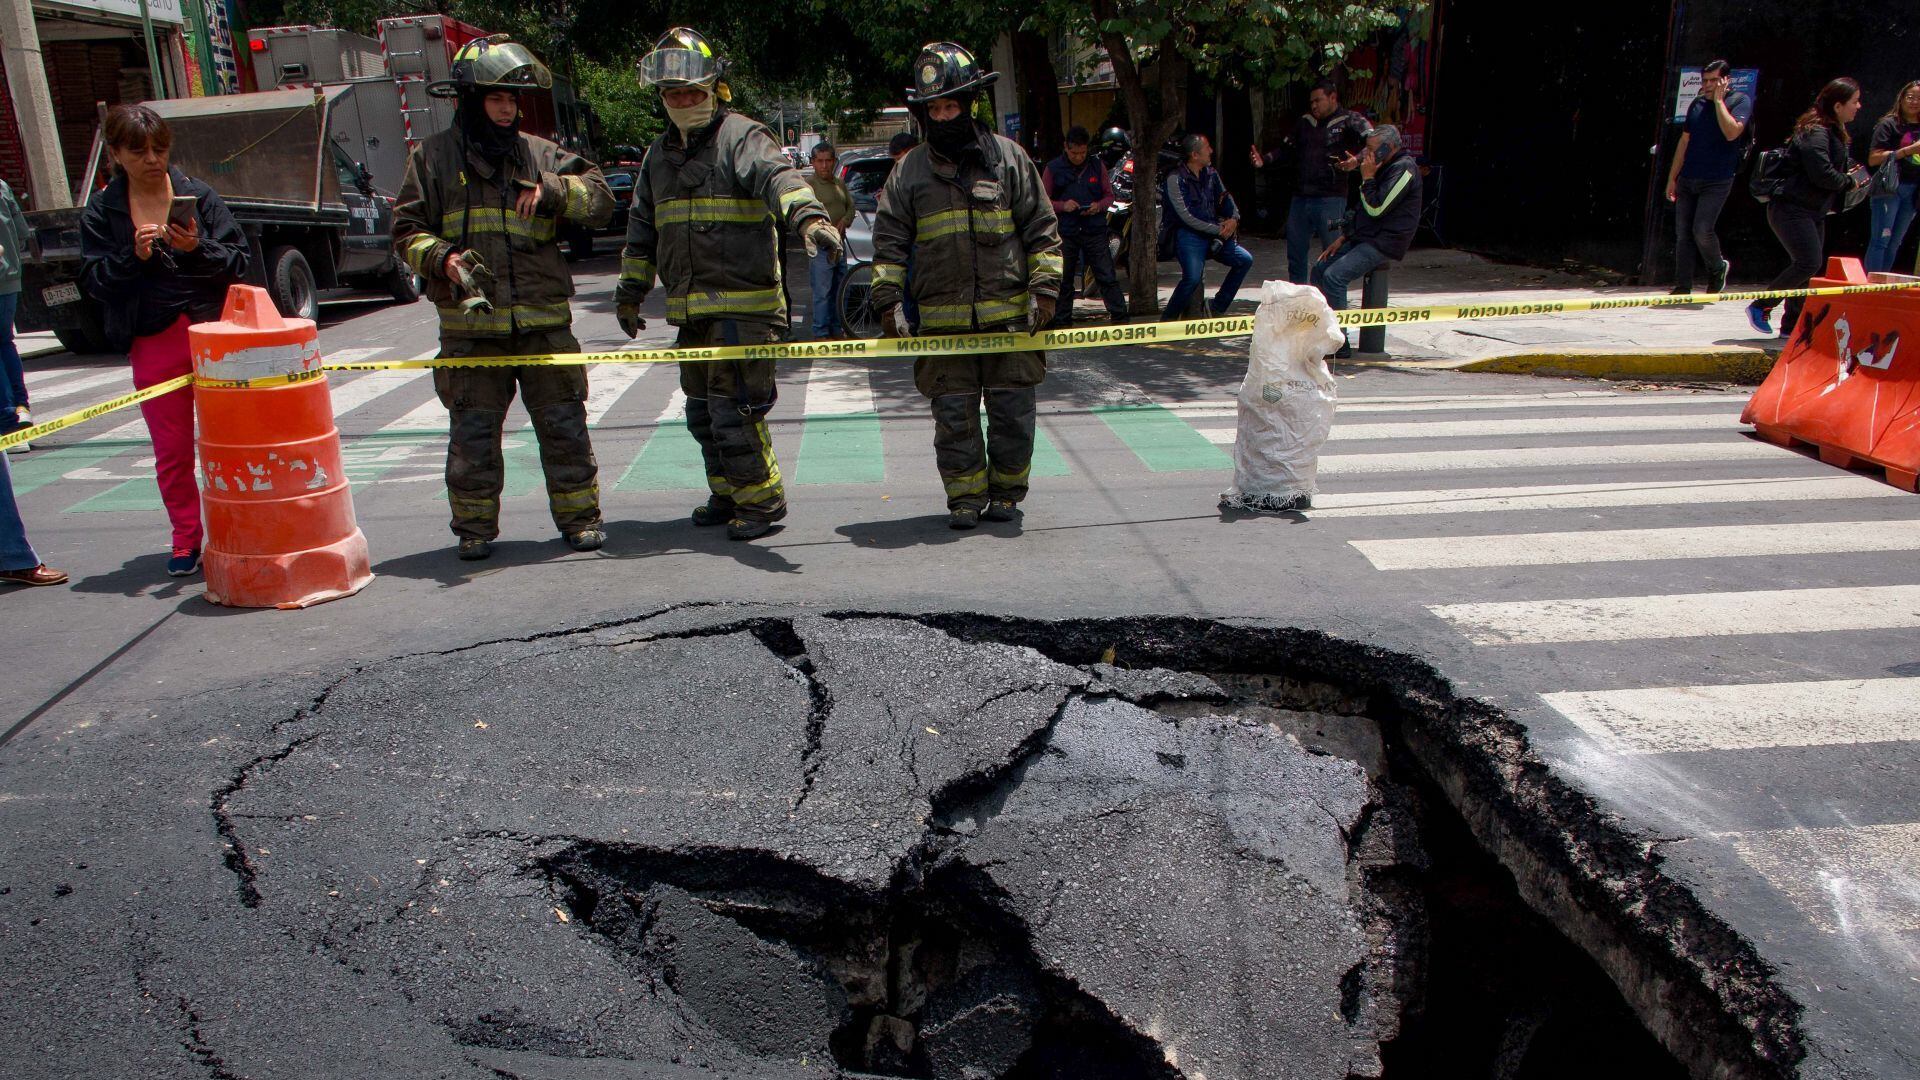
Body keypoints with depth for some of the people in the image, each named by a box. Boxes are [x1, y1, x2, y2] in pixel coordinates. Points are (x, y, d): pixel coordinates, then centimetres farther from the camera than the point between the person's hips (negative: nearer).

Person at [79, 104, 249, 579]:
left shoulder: (198, 195, 4)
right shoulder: (101, 211, 6)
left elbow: (238, 260, -1)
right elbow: (94, 281, 0)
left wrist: (197, 248, -19)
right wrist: (133, 256, -16)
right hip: (152, 343, 1)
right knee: (171, 450, 7)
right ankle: (186, 540, 20)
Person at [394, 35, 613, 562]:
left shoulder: (540, 154, 12)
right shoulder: (434, 156, 8)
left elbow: (600, 200, 7)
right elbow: (407, 230, 9)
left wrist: (551, 191, -10)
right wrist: (442, 259, -11)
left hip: (544, 320, 1)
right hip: (470, 325, -1)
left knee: (563, 424, 4)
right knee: (472, 432, 3)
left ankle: (579, 516, 17)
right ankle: (474, 528, 16)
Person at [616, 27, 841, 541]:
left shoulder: (741, 137, -5)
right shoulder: (659, 155, 18)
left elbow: (777, 176, -26)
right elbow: (641, 231, 25)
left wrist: (808, 216, -46)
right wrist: (629, 292, 26)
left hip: (745, 303, -8)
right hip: (691, 310, 8)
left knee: (734, 407, -9)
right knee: (702, 409, 14)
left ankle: (762, 499, 6)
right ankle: (727, 494, 29)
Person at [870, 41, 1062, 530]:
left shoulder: (1009, 157, 6)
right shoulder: (909, 170, 7)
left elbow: (1042, 231, 8)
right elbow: (888, 242, 9)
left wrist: (1045, 289, -1)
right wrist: (887, 302, 1)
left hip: (1009, 312, 0)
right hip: (943, 319, 1)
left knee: (1012, 410, 4)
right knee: (953, 413, 1)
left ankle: (1006, 491, 21)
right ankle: (965, 496, 13)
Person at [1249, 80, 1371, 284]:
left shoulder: (1350, 121, -2)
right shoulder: (1304, 122, 15)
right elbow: (1286, 149, 18)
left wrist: (1357, 160, -34)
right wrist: (1264, 160, 1)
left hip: (1330, 200, -6)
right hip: (1300, 198, 6)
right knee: (1295, 252, 12)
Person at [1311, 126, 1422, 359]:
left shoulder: (1404, 169, -12)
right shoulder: (1387, 167, 20)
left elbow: (1376, 209, -20)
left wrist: (1367, 178, -9)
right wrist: (1343, 239, 15)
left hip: (1384, 244, -10)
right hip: (1365, 239, 10)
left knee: (1334, 276, -24)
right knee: (1320, 269, 6)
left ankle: (1340, 345, -21)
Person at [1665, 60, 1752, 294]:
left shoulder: (1740, 101, -2)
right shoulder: (1697, 104, 12)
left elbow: (1731, 133, -19)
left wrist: (1718, 99, -13)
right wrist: (1672, 178, 13)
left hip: (1717, 181, -5)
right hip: (1688, 179, 5)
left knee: (1702, 230, -15)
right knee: (1683, 234, 1)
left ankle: (1717, 268, 14)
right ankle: (1682, 288, 5)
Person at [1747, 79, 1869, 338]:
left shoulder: (1834, 132, 17)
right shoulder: (1815, 133, -16)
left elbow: (1842, 163, 32)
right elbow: (1822, 174, -24)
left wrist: (1851, 170, 10)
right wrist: (1849, 181, -7)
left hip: (1814, 212, 11)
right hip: (1792, 209, -11)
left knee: (1808, 266, 7)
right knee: (1808, 263, -19)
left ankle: (1791, 325, 11)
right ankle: (1760, 307, -7)